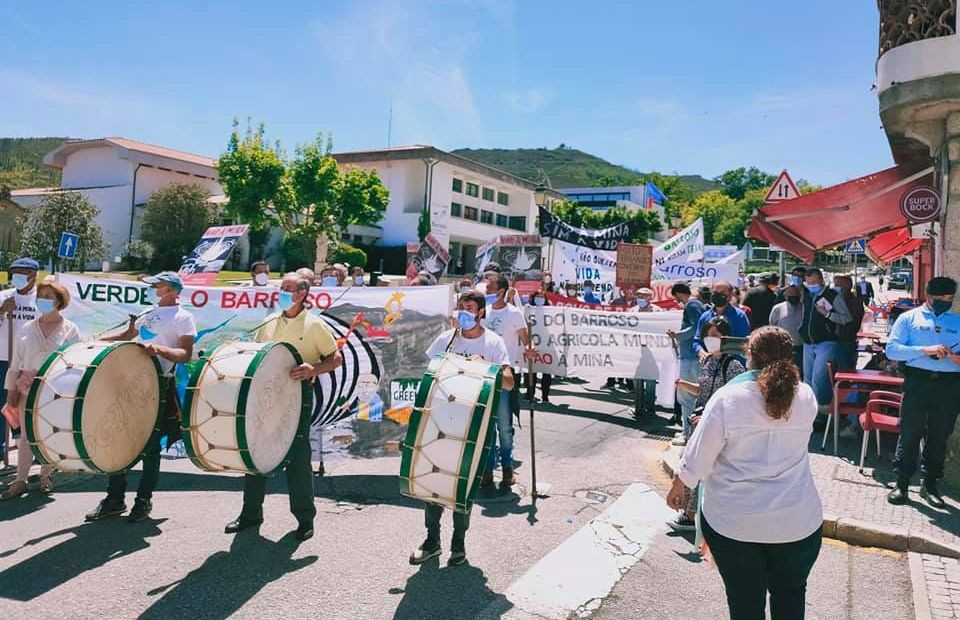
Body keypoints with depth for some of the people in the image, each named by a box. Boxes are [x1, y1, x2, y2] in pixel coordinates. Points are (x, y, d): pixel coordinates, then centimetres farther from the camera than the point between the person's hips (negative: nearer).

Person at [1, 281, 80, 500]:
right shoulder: (28, 328, 8)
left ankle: (46, 476, 21)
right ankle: (20, 480, 11)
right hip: (28, 389, 2)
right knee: (26, 434, 4)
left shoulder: (70, 329, 0)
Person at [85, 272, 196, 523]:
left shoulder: (183, 317, -5)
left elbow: (186, 355, -13)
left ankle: (144, 500, 15)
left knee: (150, 446, 2)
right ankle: (115, 498, 22)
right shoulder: (149, 314, 17)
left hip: (158, 386, -7)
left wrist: (160, 349, -28)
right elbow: (127, 336, 29)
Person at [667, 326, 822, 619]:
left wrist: (677, 488, 6)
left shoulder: (727, 397, -15)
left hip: (733, 520, -2)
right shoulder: (806, 396, -5)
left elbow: (698, 456, -10)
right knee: (790, 595, 23)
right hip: (797, 519, 3)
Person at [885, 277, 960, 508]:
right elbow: (891, 349, -6)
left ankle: (930, 484, 24)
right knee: (910, 433, 0)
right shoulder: (909, 318, 4)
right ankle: (901, 483, 10)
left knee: (939, 436, 11)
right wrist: (924, 350, -17)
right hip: (918, 379, -3)